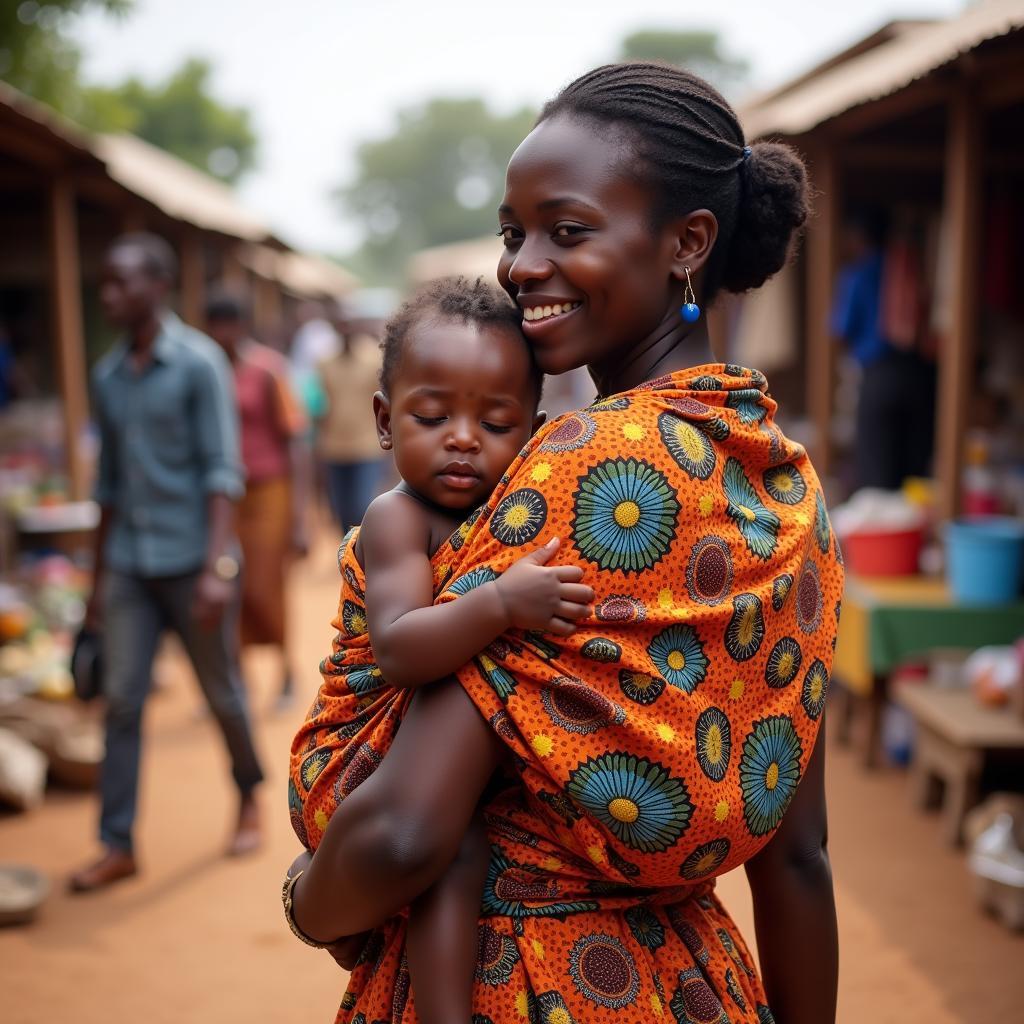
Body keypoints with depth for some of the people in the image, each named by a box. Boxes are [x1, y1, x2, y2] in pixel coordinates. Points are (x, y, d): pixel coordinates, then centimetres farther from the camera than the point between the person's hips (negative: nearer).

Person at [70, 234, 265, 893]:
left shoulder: (198, 363, -6)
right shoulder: (107, 376, 10)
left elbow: (222, 469, -11)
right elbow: (110, 481, 16)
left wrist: (217, 566, -19)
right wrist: (100, 574, 16)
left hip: (191, 561, -4)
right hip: (129, 566, 5)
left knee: (222, 692, 9)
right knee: (122, 701, 2)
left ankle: (250, 800, 32)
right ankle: (119, 845, 10)